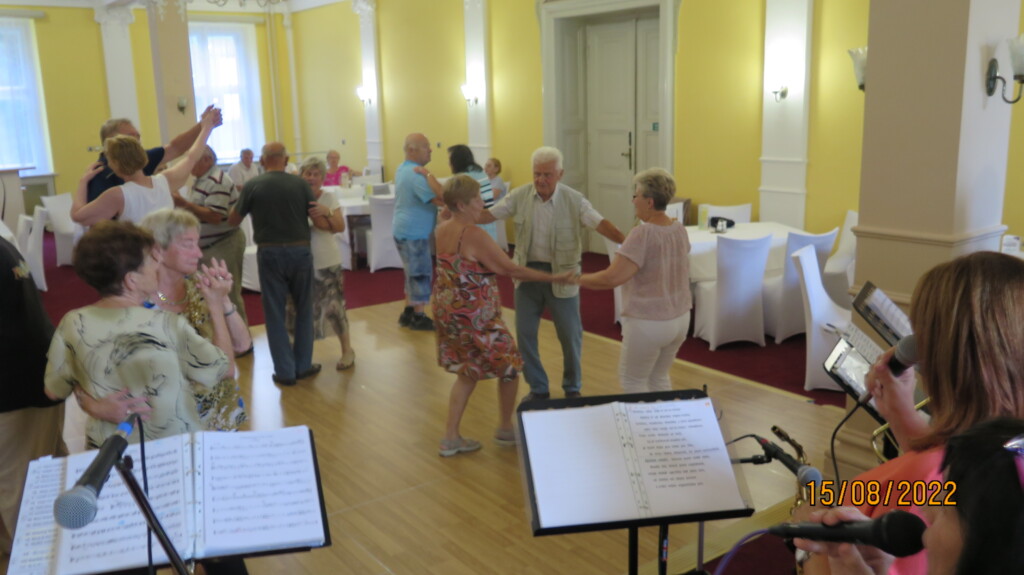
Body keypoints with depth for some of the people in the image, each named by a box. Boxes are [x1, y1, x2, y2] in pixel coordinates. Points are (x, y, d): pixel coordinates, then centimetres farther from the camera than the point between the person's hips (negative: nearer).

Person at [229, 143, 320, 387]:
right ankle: (303, 365, 19)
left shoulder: (252, 186, -5)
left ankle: (285, 371, 10)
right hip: (300, 250, 1)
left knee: (276, 313, 8)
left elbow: (233, 221, 4)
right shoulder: (300, 184, -5)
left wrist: (242, 201, 20)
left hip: (270, 253, -1)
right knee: (303, 309, 15)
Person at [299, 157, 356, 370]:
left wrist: (327, 212, -26)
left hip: (327, 262, -1)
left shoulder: (329, 198, -2)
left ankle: (347, 349, 16)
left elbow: (340, 227, -11)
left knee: (333, 306, 1)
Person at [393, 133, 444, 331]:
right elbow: (441, 199, -31)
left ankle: (408, 313, 24)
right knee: (421, 275, 0)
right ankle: (418, 318, 9)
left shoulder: (402, 169, 10)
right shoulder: (416, 174, -22)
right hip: (413, 233, -10)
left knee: (413, 274, 18)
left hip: (404, 229, 10)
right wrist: (428, 174, -26)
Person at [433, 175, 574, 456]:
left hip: (447, 310, 8)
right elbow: (511, 269, -19)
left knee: (467, 373, 21)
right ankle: (505, 430, 28)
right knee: (509, 367, 12)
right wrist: (554, 278, -14)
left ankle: (450, 438, 19)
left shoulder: (442, 230, 3)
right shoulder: (474, 235, -22)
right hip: (474, 315, -8)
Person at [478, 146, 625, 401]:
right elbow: (488, 215, -2)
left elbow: (600, 224, -20)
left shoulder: (574, 200, -12)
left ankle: (572, 388, 31)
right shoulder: (520, 196, -5)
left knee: (570, 335, 8)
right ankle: (538, 389, 25)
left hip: (562, 274, -2)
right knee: (524, 333, 7)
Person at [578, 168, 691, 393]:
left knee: (632, 380, 12)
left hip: (648, 323, -7)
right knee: (659, 377, 23)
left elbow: (612, 278, -27)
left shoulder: (643, 234, -22)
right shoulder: (680, 230, 2)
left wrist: (576, 279, -13)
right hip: (680, 318, 8)